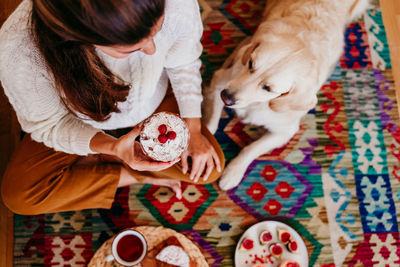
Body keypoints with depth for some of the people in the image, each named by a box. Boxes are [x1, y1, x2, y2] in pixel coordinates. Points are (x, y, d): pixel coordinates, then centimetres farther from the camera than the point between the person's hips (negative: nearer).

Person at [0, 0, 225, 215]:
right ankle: (130, 176, 0)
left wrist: (193, 128, -15)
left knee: (209, 168, -11)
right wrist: (112, 147, -40)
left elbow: (183, 63, -13)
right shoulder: (19, 53, -41)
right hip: (83, 122, -1)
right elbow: (49, 124, -21)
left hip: (155, 103, 2)